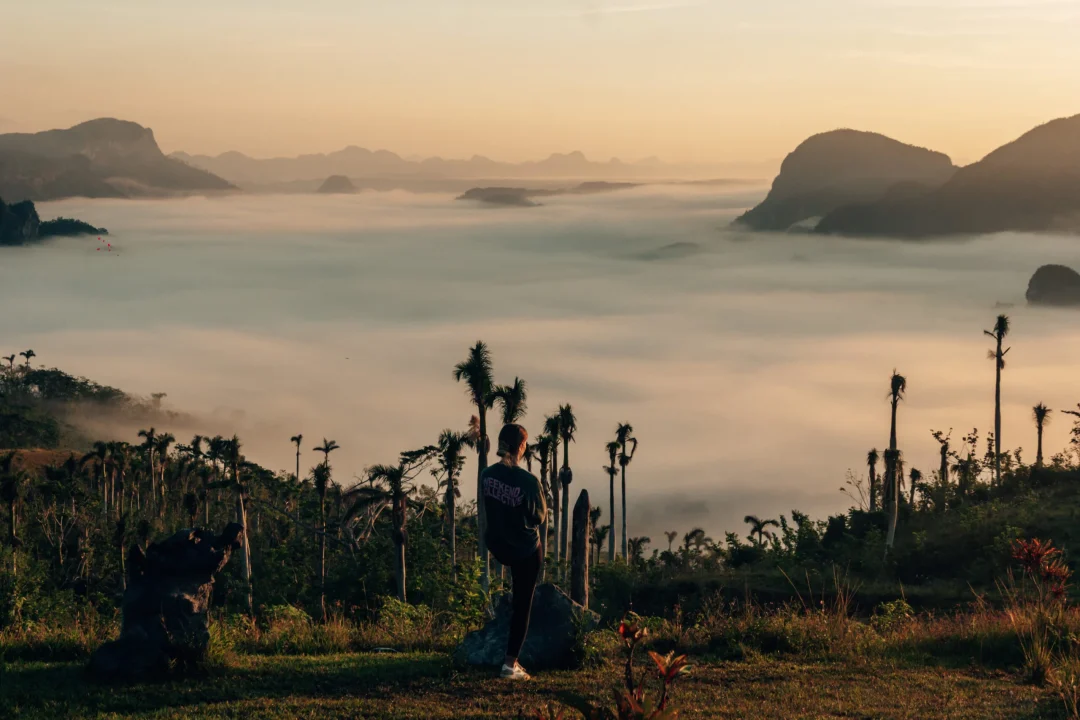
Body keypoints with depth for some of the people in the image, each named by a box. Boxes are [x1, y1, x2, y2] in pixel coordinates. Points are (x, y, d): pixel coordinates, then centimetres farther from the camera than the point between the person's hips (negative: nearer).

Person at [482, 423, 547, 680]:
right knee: (523, 604, 6)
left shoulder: (488, 474, -10)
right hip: (525, 549, -6)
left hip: (497, 545, 6)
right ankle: (510, 663, 6)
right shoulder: (528, 481, -26)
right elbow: (539, 516, -12)